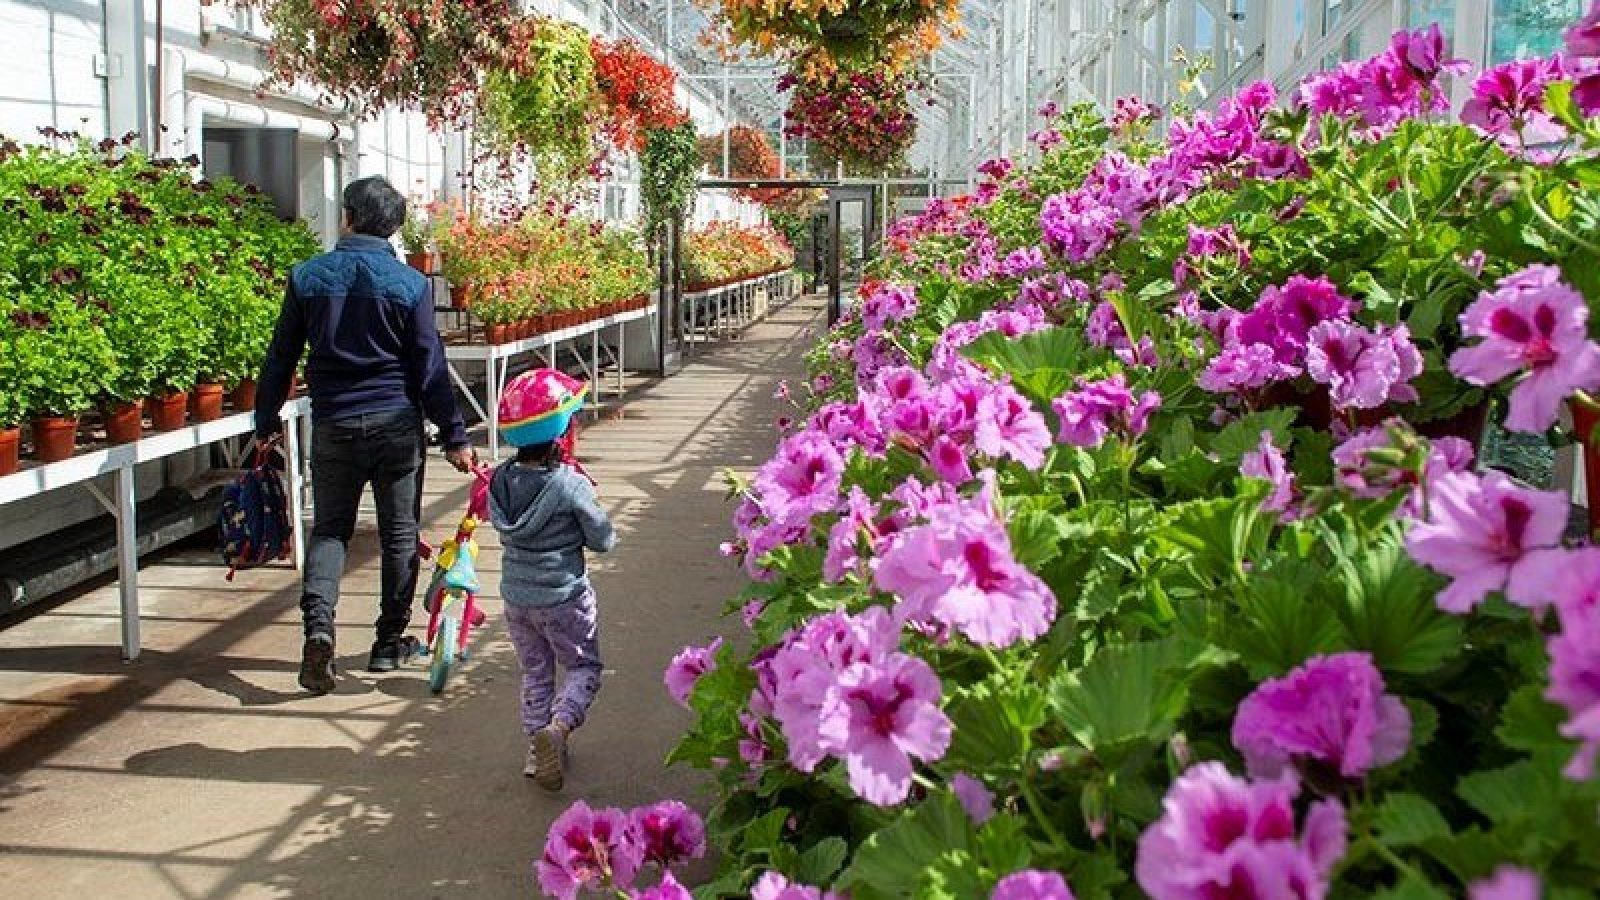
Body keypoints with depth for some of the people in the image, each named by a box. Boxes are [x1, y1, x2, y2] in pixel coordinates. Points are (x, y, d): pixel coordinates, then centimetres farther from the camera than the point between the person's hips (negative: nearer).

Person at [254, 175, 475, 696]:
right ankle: (390, 642, 18)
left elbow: (281, 359, 5)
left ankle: (318, 624, -10)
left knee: (329, 529, 12)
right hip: (397, 424, -1)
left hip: (333, 427, 1)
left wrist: (266, 423, 16)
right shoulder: (409, 284, -6)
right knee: (399, 533, 11)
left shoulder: (307, 277, -1)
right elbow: (430, 369, -4)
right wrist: (455, 437, 2)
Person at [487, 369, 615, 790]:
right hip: (563, 598, -5)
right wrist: (588, 511, 8)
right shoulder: (572, 485, -21)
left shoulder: (500, 481, -6)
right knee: (584, 667, 11)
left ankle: (537, 747, 26)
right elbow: (604, 539, -12)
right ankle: (557, 726, -12)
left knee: (534, 671, 21)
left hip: (515, 595, 5)